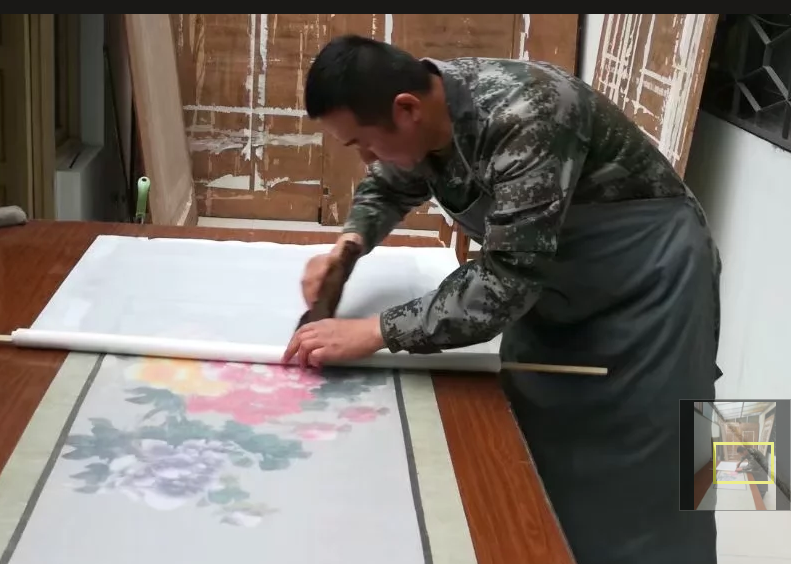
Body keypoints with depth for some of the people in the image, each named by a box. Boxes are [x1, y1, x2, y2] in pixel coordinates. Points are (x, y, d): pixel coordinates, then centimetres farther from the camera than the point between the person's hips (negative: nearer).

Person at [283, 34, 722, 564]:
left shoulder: (524, 116, -36)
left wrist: (375, 332, -36)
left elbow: (506, 279, -36)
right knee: (530, 455, 13)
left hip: (646, 279, -7)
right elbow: (386, 187, 11)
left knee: (632, 484, -1)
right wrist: (349, 243, -9)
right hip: (552, 280, 8)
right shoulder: (416, 116, -11)